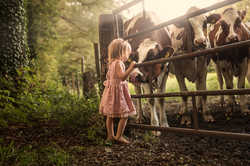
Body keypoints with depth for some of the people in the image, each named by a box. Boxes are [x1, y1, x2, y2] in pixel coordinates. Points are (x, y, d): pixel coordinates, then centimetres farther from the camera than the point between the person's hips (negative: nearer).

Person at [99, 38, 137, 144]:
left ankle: (110, 136, 25)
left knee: (110, 115, 14)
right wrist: (131, 68, -28)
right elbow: (122, 77, -28)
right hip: (117, 90, -10)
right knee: (124, 115, -2)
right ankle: (118, 136, 3)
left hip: (111, 90, 10)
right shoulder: (118, 63, -18)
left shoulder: (111, 63, 10)